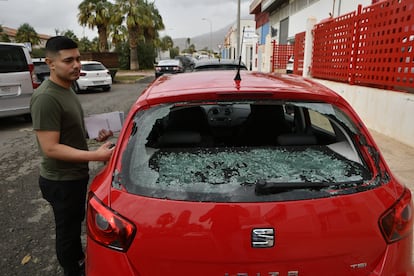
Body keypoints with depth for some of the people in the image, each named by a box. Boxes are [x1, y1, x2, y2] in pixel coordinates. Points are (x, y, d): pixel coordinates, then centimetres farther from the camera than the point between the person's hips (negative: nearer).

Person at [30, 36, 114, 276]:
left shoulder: (66, 89, 6)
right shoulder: (46, 98, -26)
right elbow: (51, 148, -27)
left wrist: (95, 135, 2)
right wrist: (96, 155, -29)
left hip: (76, 175, 10)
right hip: (61, 181, -10)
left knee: (76, 223, 27)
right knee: (68, 230, 11)